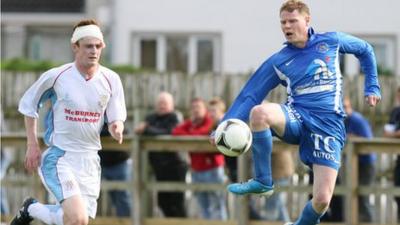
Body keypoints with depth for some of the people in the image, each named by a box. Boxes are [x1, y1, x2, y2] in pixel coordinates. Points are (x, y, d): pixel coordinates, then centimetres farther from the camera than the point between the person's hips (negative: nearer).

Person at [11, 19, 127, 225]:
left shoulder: (111, 80, -1)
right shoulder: (55, 76, -8)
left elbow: (116, 119, 3)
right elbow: (28, 104, 8)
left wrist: (116, 128, -22)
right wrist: (32, 145, 4)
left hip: (89, 161, 5)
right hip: (59, 158, -5)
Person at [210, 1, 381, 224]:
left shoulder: (331, 42, 7)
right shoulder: (278, 62, 7)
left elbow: (365, 50, 24)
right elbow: (249, 96, 4)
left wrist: (372, 87, 17)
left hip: (328, 124, -1)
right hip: (296, 118, 1)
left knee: (322, 199, -17)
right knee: (259, 112, -35)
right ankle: (263, 182, -19)